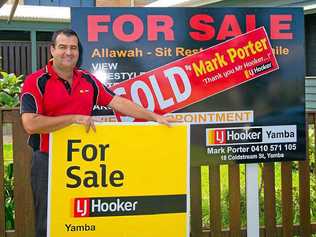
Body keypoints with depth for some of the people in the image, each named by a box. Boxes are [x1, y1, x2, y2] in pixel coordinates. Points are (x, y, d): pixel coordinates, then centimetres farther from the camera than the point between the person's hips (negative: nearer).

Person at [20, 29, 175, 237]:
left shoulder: (88, 80, 8)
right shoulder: (36, 81, -9)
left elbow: (118, 102, 7)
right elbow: (30, 124, -19)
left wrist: (155, 117, 1)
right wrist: (74, 118, -18)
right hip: (49, 161, -5)